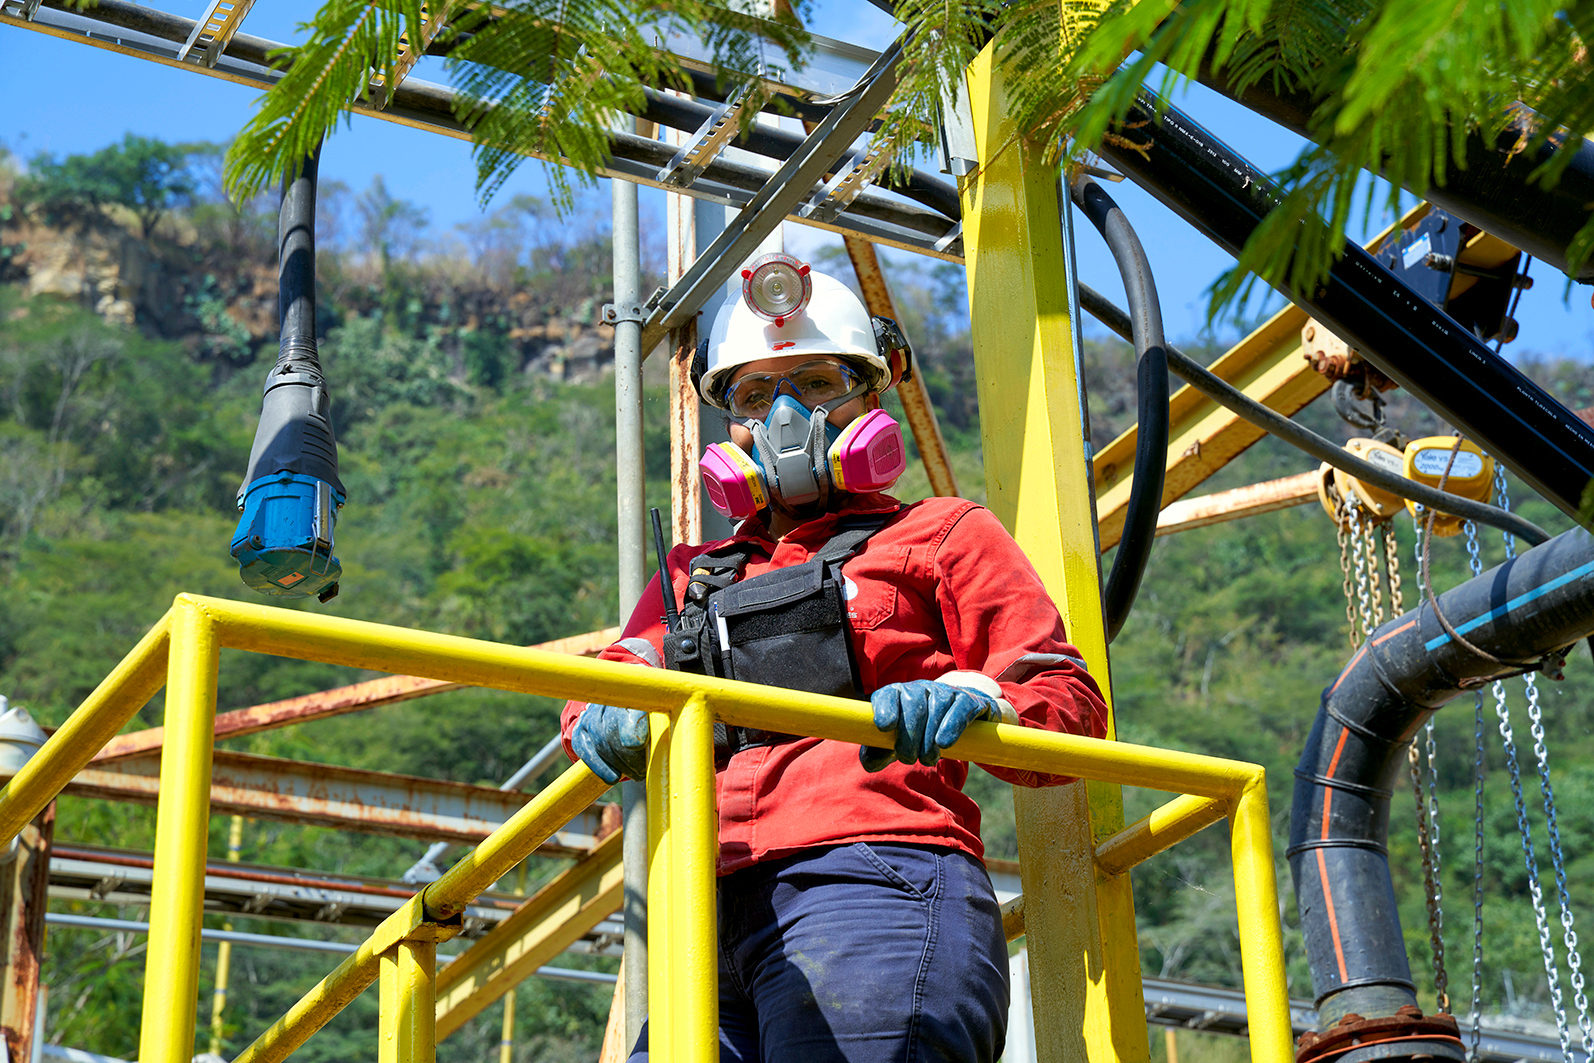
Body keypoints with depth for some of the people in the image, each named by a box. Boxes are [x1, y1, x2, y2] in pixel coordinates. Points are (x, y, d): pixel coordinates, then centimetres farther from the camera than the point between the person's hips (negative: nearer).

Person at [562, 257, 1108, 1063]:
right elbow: (615, 678, 18)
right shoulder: (695, 575, 32)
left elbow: (1069, 703, 9)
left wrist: (974, 701, -14)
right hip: (721, 929, 5)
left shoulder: (942, 535, 17)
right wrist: (606, 721, -7)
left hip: (872, 888, -5)